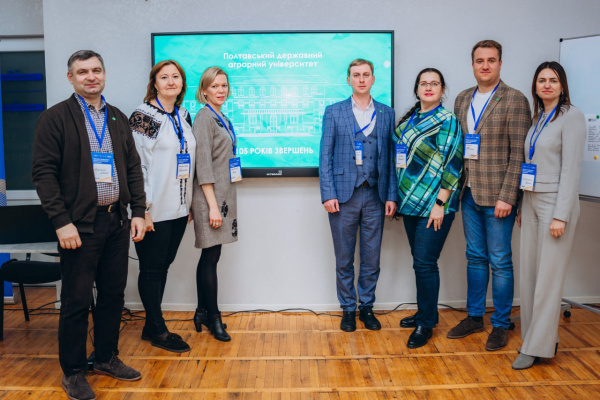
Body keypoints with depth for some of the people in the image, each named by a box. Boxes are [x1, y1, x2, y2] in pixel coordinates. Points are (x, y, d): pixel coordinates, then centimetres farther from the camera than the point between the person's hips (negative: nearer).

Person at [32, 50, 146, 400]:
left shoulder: (118, 118, 13)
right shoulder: (56, 118, -3)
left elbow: (133, 167, 14)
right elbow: (44, 172, -9)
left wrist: (138, 212, 6)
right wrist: (61, 222, -15)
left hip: (117, 222, 5)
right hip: (80, 224, -5)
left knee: (114, 295, 14)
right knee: (77, 301, 3)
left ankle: (107, 358, 31)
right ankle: (73, 372, 18)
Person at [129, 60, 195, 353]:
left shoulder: (184, 116, 12)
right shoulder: (143, 116, -9)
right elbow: (135, 164, -13)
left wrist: (190, 202, 13)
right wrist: (142, 209, -17)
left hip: (179, 208, 7)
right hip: (155, 210, -7)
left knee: (163, 266, 14)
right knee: (152, 269, 4)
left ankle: (151, 326, 26)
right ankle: (158, 331, 16)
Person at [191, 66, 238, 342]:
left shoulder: (223, 120, 15)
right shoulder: (204, 118, -10)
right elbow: (203, 165, -16)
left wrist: (221, 203, 16)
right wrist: (213, 205, -18)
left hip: (224, 195, 8)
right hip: (210, 197, -8)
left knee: (211, 256, 13)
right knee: (211, 257, -1)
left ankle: (203, 313, 23)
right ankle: (213, 317, 10)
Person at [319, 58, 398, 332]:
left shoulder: (386, 114, 9)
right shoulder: (334, 112, 4)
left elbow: (391, 157, 7)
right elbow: (325, 156, 0)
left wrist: (391, 195, 0)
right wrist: (328, 194, -9)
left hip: (375, 196, 2)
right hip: (343, 195, -1)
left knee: (371, 258, 8)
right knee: (344, 259, 7)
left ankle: (367, 307, 24)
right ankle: (348, 309, 21)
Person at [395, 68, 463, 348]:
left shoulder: (446, 121, -8)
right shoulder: (409, 119, 14)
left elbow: (452, 165, -13)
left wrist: (440, 204, -18)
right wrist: (397, 197, 15)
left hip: (433, 204, -7)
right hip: (411, 202, 7)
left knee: (425, 262, -5)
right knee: (419, 260, 14)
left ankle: (426, 324, 9)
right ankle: (426, 312, 28)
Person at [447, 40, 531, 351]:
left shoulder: (514, 100, -7)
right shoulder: (462, 99, 11)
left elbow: (519, 154, -11)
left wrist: (507, 196, -17)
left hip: (497, 196, -5)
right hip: (469, 193, 6)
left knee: (500, 261, 3)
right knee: (475, 257, 15)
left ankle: (500, 325, 17)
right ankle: (474, 317, 28)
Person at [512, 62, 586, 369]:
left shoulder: (571, 116, -8)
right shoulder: (538, 118, 14)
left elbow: (571, 168, -14)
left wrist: (561, 216, -18)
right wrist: (522, 206, 14)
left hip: (555, 202, -7)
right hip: (531, 200, 7)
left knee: (548, 276, -2)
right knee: (529, 272, 9)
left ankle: (538, 346, 7)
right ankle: (534, 335, 20)